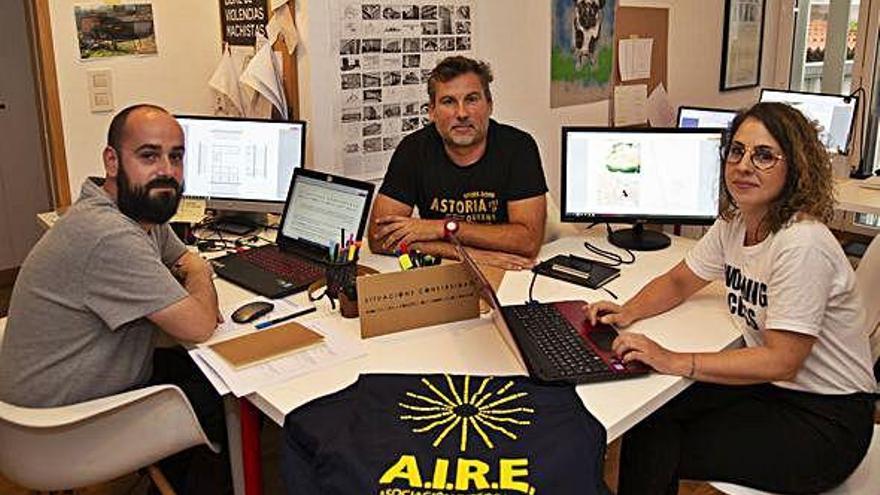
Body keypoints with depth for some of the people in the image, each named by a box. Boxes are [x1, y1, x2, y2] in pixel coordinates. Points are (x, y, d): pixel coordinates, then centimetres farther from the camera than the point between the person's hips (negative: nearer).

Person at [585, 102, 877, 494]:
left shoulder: (802, 244, -27)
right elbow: (680, 281, 11)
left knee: (654, 449, -13)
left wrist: (674, 362, -31)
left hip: (826, 417, -7)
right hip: (769, 385, 7)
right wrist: (627, 312, -8)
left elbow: (781, 360, -28)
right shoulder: (734, 223, 0)